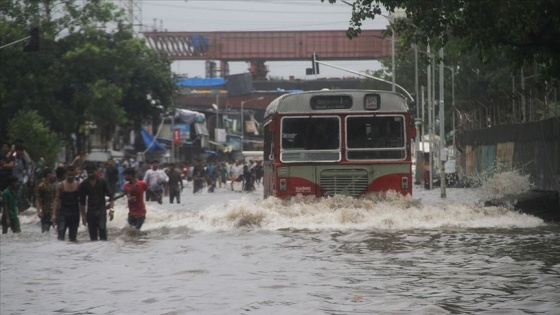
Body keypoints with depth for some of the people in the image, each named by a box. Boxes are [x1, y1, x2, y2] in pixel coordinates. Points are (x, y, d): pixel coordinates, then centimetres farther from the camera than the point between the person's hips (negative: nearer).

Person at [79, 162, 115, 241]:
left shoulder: (102, 181, -1)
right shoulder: (84, 184, 4)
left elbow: (111, 196, -2)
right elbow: (82, 201, 9)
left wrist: (111, 209, -14)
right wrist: (83, 214, 5)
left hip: (101, 210, -2)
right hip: (90, 211, 2)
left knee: (102, 229, -18)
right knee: (92, 233, 1)